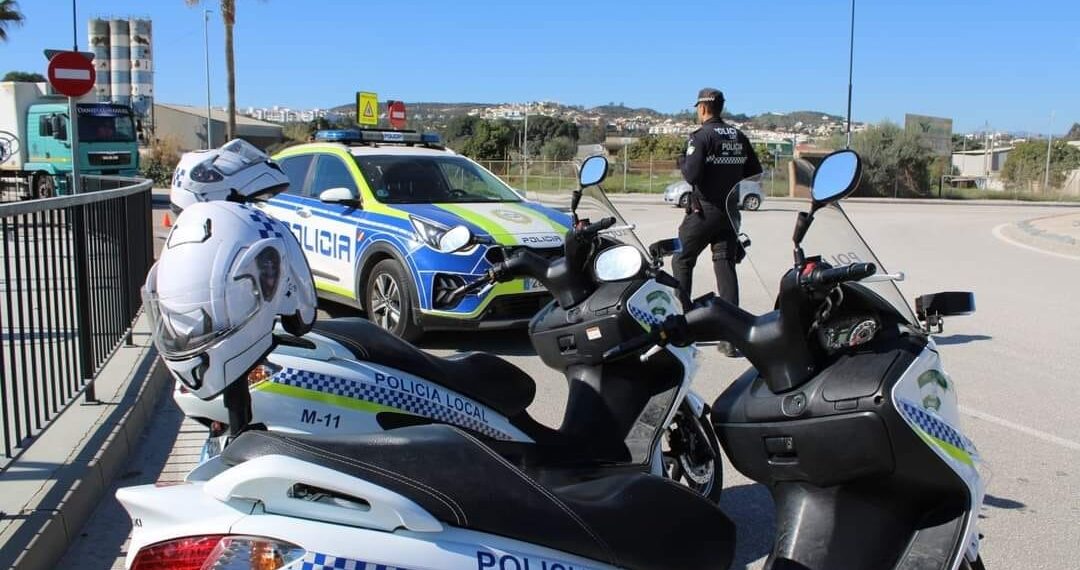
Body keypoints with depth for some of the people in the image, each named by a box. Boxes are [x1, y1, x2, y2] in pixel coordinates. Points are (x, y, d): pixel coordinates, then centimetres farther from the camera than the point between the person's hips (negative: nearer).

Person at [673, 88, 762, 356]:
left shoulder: (701, 136, -10)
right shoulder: (739, 138, 9)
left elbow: (692, 175, -19)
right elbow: (755, 174, 10)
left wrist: (682, 162, 0)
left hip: (703, 210, -5)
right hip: (731, 211, 5)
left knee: (682, 260, 13)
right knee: (726, 267, 3)